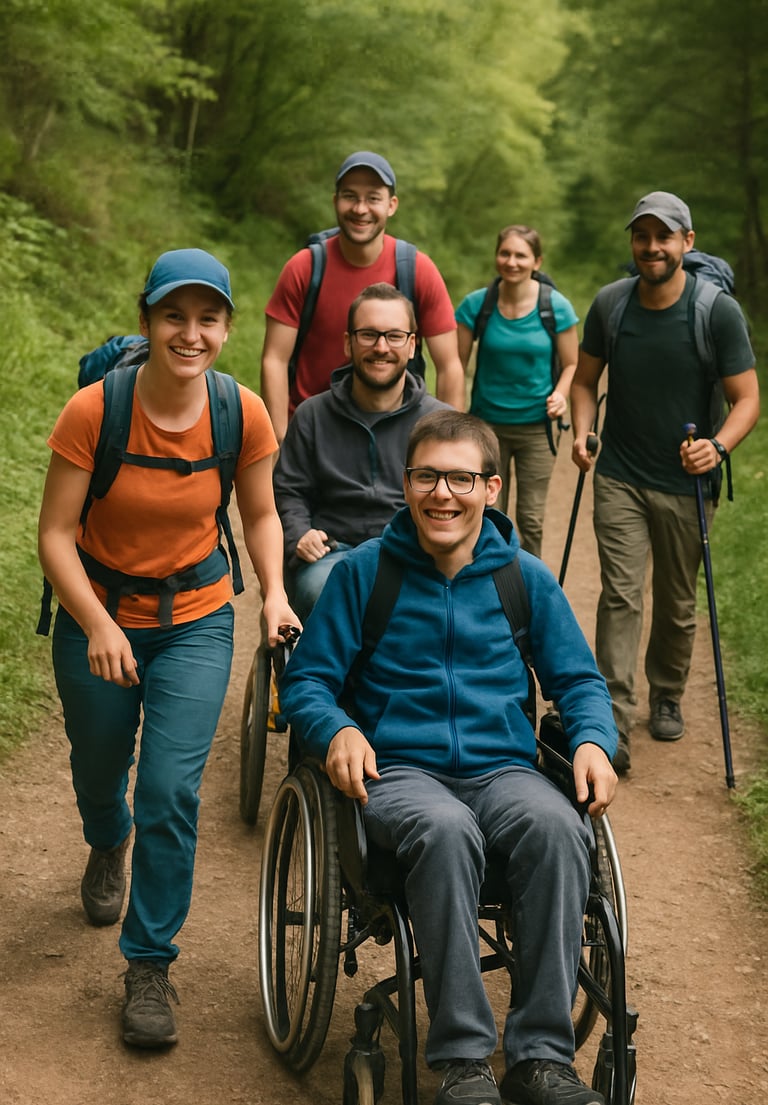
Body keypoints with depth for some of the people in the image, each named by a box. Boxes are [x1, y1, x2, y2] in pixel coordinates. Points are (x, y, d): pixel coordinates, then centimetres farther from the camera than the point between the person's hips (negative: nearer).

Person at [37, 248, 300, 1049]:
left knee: (172, 790, -8)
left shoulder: (242, 414, -13)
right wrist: (99, 627, -26)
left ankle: (150, 965, 10)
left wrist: (275, 594, -11)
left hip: (196, 622, 0)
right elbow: (55, 534, -16)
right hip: (98, 621, 0)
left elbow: (260, 514, 3)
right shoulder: (92, 411, -21)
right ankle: (108, 845, 59)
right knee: (98, 768, 21)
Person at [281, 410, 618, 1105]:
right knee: (445, 828, -37)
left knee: (558, 825, -33)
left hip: (504, 769, 2)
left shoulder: (525, 578, 11)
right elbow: (305, 681, 7)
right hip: (400, 769, -2)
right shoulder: (362, 572, 5)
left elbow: (579, 680, 17)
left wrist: (593, 742, -5)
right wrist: (337, 729, -15)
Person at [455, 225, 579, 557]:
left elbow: (572, 364, 1)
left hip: (536, 426, 0)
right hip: (487, 424, 1)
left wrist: (560, 394, -19)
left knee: (531, 519, 7)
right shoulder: (475, 304, -7)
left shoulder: (556, 306, -8)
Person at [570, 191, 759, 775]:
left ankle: (667, 698, 37)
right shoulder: (609, 304, -2)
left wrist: (718, 446, -28)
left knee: (677, 604, 13)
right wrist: (582, 433, -7)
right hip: (619, 480, 1)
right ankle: (614, 729, -12)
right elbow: (586, 379, 12)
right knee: (620, 596, -10)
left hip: (685, 485, -1)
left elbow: (747, 399, -9)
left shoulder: (719, 311, -11)